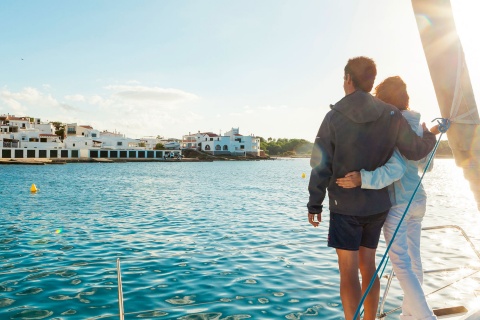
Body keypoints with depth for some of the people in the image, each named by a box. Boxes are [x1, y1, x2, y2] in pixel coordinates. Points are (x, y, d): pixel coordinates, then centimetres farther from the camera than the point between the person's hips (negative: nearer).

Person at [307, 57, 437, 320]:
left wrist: (314, 204, -1)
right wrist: (430, 137, 25)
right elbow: (415, 151, 2)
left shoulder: (333, 117, -10)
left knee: (348, 273, 1)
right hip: (377, 205, 5)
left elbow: (321, 166, -10)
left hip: (345, 206, -4)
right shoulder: (391, 115, -2)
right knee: (367, 266, 18)